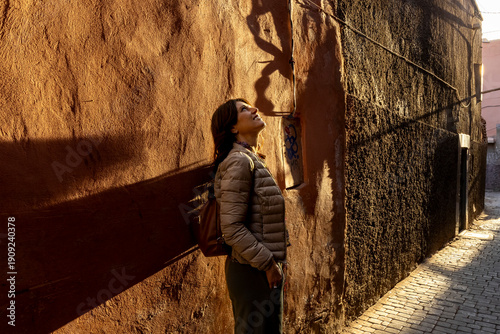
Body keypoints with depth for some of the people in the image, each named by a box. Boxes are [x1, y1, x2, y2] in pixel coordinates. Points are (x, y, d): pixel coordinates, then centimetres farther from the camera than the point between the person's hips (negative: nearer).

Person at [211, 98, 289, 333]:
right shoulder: (238, 161, -17)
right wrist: (268, 264, -16)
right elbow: (232, 227, -23)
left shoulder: (254, 161, 13)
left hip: (261, 269, 10)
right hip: (254, 272, -10)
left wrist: (275, 262, 15)